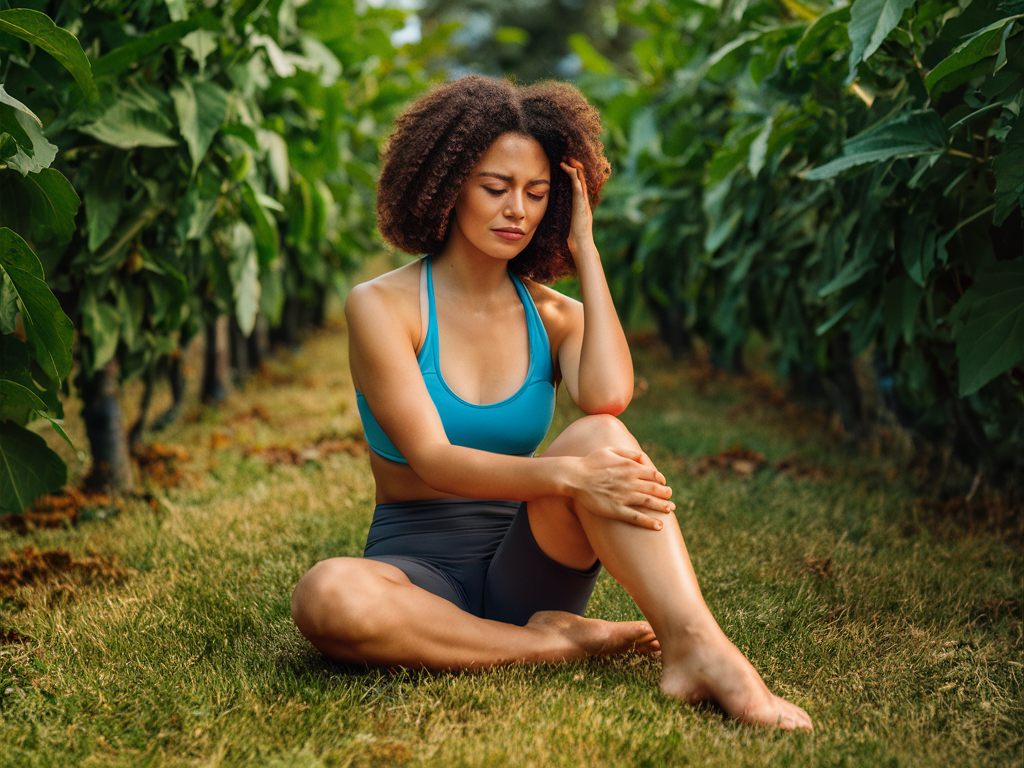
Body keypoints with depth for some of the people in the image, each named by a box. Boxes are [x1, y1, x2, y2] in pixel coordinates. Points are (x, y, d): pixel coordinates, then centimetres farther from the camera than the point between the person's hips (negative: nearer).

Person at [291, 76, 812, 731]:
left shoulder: (554, 315, 7)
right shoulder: (381, 306, -3)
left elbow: (610, 397, -18)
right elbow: (432, 460, -15)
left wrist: (586, 252, -7)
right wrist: (564, 476, -31)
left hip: (526, 570, 2)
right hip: (419, 567, -2)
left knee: (599, 436, -27)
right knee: (326, 597, -38)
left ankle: (698, 646, -40)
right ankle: (558, 643, -23)